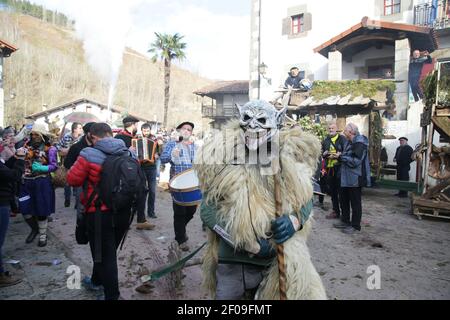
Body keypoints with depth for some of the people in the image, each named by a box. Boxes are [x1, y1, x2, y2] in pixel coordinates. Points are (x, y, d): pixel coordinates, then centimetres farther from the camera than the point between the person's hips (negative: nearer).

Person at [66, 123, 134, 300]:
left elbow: (72, 180, -9)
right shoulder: (128, 154, -1)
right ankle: (97, 280, 47)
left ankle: (112, 294, 21)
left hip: (99, 213, -5)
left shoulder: (89, 154, -16)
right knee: (109, 249, 25)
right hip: (124, 212, 6)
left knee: (104, 254, 10)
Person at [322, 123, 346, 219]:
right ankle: (335, 211, 22)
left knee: (341, 190, -4)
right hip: (329, 168, 6)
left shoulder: (342, 139, 0)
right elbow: (322, 153, 20)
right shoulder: (325, 141, 16)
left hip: (339, 167, -6)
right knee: (332, 190, 11)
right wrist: (324, 154, -1)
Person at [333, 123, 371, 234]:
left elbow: (355, 161, -24)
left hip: (355, 178, -9)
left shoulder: (359, 143, -17)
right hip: (346, 177, 9)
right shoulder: (349, 142, 12)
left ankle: (355, 225, 13)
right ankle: (345, 221, 30)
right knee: (344, 200, 16)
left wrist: (341, 156, -17)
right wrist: (339, 156, 1)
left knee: (355, 202, 2)